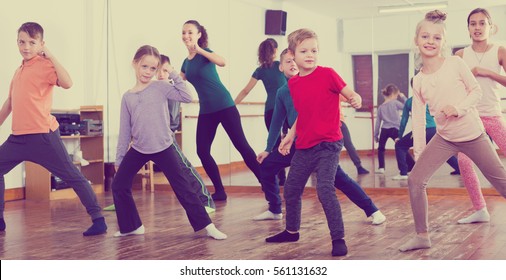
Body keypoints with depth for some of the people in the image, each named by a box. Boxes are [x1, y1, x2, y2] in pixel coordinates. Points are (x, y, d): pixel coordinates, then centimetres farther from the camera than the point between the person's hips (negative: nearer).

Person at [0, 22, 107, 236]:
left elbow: (67, 83, -28)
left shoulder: (45, 66, -8)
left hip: (43, 135, -8)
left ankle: (98, 218, 0)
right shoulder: (19, 71, 16)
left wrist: (50, 56, -21)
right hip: (18, 137, 8)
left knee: (71, 175, -5)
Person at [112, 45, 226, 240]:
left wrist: (174, 75, -12)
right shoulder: (127, 97, 5)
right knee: (118, 186, 3)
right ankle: (132, 226, 19)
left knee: (184, 188, -3)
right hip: (138, 149, 4)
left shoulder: (161, 87, -2)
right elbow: (125, 131, 8)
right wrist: (119, 158, 9)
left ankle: (207, 226, 4)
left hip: (164, 148, -3)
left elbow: (186, 97, -14)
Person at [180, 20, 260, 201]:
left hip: (224, 106, -7)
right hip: (206, 111, 7)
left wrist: (199, 50, -36)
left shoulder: (205, 52, -8)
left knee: (241, 145, -7)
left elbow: (222, 62, -31)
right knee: (202, 151, 1)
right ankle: (219, 191, 13)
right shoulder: (186, 62, 11)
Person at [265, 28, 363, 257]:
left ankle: (338, 239, -5)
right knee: (291, 189, 15)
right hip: (304, 147, 7)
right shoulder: (293, 83, 6)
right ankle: (292, 231, 36)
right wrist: (290, 136, 12)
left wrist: (356, 99, -30)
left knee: (325, 189, -18)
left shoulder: (327, 74, -10)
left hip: (328, 145, -6)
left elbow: (351, 94, -8)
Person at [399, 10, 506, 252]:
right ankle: (422, 236, 2)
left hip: (472, 134, -2)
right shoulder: (418, 80, 0)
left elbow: (476, 91, -3)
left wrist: (459, 107, -21)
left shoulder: (455, 63, -8)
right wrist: (419, 152, 3)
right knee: (415, 180, -9)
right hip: (444, 138, 3)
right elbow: (418, 118, 3)